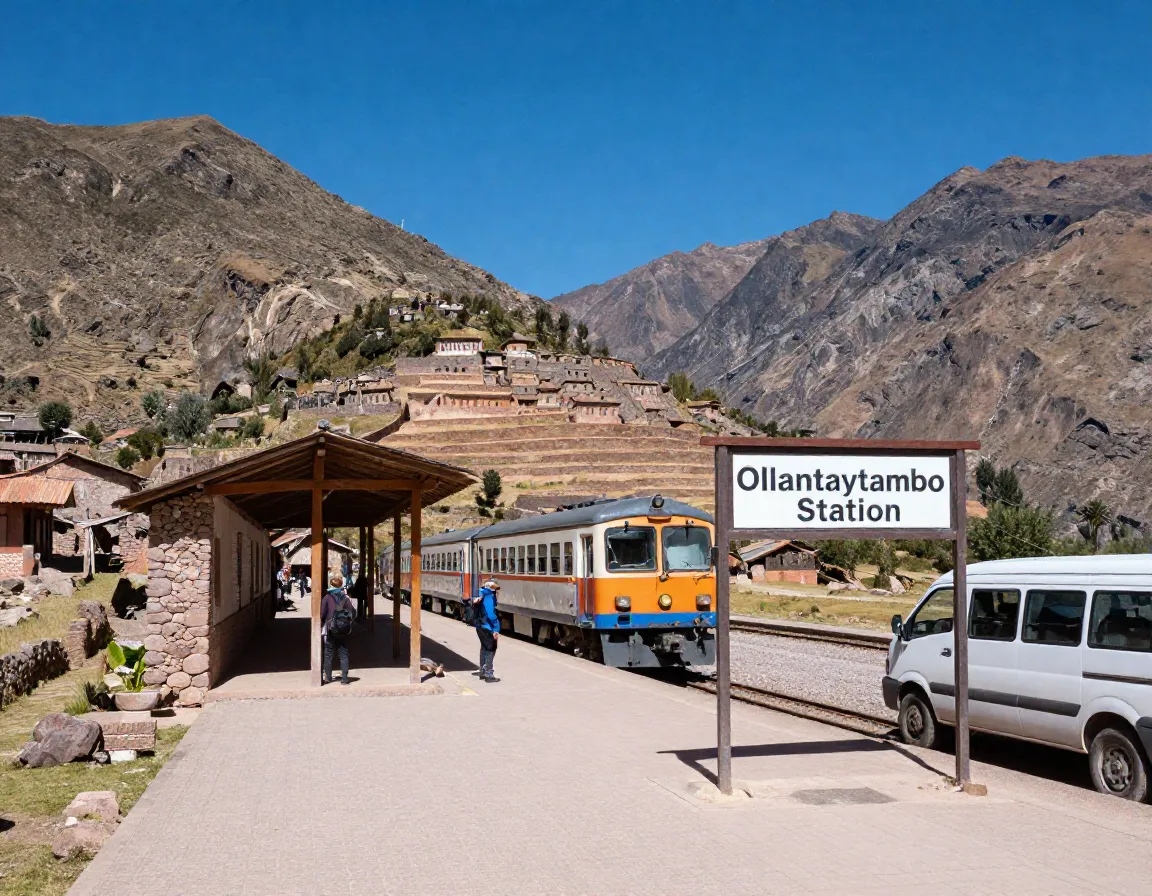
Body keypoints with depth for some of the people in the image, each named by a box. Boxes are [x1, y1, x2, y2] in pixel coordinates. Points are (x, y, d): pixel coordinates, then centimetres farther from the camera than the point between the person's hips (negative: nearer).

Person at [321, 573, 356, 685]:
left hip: (330, 631, -1)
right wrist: (350, 626, 9)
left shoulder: (327, 598, -7)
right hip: (344, 632, 2)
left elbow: (322, 614, -8)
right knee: (344, 655, 7)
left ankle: (327, 677, 14)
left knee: (328, 655, 10)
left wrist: (321, 628, 4)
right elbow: (353, 613, -3)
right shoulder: (346, 598, -1)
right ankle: (344, 678, 5)